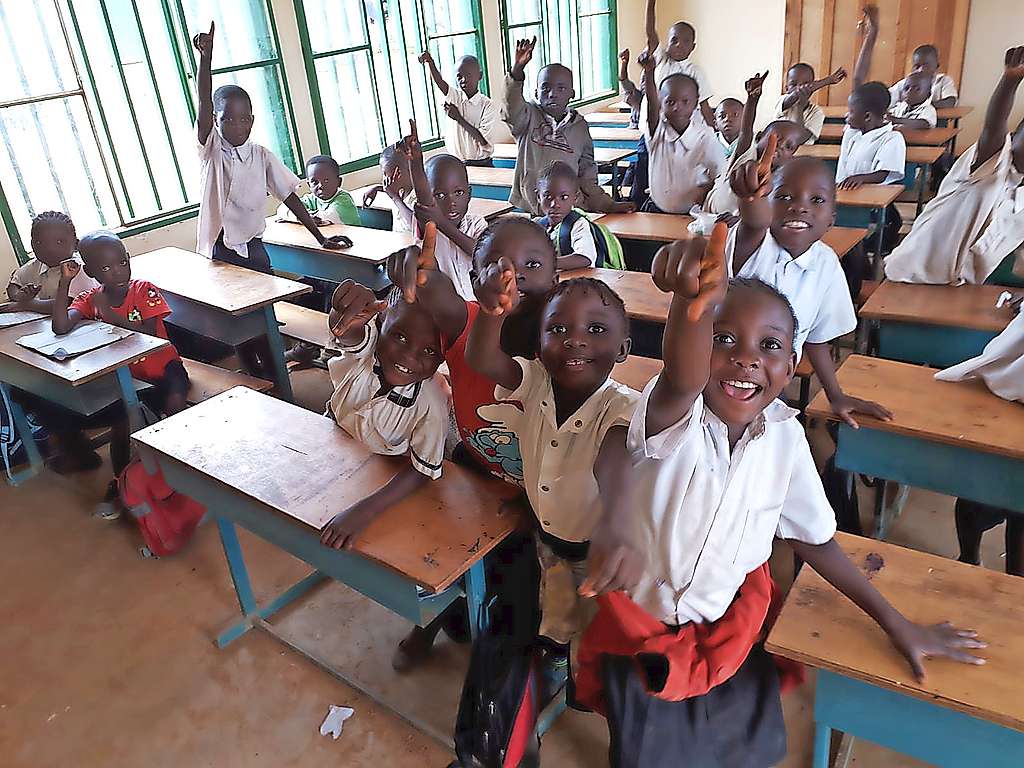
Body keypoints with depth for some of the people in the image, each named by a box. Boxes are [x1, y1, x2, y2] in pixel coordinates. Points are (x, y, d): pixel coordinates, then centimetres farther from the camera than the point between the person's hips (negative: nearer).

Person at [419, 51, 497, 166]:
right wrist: (429, 62, -35)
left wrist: (459, 118, -12)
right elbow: (439, 82, -15)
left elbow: (484, 142, -13)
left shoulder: (489, 106, -5)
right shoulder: (453, 97, 5)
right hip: (454, 164, 3)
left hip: (481, 165, -3)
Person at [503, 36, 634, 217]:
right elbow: (511, 109, -21)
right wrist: (517, 71, -37)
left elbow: (587, 176, 16)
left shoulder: (580, 127, 10)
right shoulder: (529, 117, 2)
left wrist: (608, 204, 9)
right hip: (529, 211, -2)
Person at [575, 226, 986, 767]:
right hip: (644, 631, -3)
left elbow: (812, 538, 0)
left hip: (735, 628, 3)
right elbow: (680, 381, -54)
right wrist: (694, 302, -75)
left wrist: (896, 624, 5)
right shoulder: (672, 419, -28)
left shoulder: (785, 437, -14)